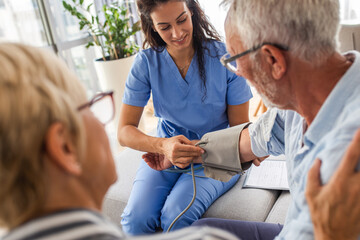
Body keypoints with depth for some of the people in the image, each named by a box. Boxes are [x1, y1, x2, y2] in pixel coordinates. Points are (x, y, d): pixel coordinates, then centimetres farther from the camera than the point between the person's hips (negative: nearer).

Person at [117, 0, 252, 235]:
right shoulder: (146, 62, -7)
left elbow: (240, 129, -8)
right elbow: (124, 131, -10)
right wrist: (163, 145, -33)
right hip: (164, 150, 2)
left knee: (176, 216, -26)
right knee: (135, 220, -20)